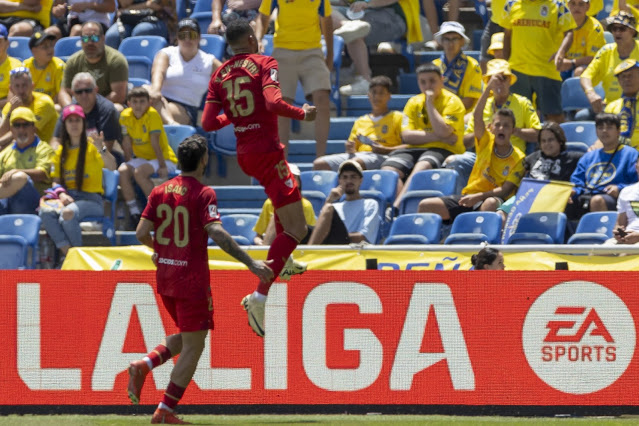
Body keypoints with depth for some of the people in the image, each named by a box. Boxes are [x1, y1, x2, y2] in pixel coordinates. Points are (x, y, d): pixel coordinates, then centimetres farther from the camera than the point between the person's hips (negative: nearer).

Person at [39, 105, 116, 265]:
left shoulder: (92, 146, 1)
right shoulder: (61, 151, 16)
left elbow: (112, 166, -16)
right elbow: (56, 181, 17)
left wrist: (102, 149, -36)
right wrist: (61, 194, -7)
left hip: (91, 199, -4)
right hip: (67, 197, 4)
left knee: (68, 214, -37)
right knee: (46, 212, -30)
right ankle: (67, 253, -26)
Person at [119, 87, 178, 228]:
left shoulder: (152, 114, -16)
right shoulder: (126, 116, -2)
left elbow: (155, 143, -21)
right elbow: (127, 143, 1)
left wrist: (162, 166, -22)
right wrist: (129, 162, -7)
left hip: (164, 159, -5)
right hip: (142, 158, 5)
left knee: (139, 172, -32)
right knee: (123, 171, -22)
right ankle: (134, 212, -17)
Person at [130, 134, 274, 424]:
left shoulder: (160, 191, 5)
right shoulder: (203, 194, -12)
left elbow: (141, 233, 3)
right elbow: (216, 232, -25)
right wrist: (250, 263, -27)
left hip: (165, 278, 7)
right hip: (192, 279, -7)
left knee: (186, 338, 24)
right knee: (193, 346, 3)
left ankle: (144, 365, 2)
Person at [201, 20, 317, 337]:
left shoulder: (220, 75, 8)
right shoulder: (264, 64, -9)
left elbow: (208, 123, 4)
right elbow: (273, 102, -25)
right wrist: (302, 114, -8)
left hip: (244, 154, 8)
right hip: (267, 152, -8)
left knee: (290, 186, 38)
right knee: (296, 228, -8)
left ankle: (282, 262, 37)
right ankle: (260, 296, -21)